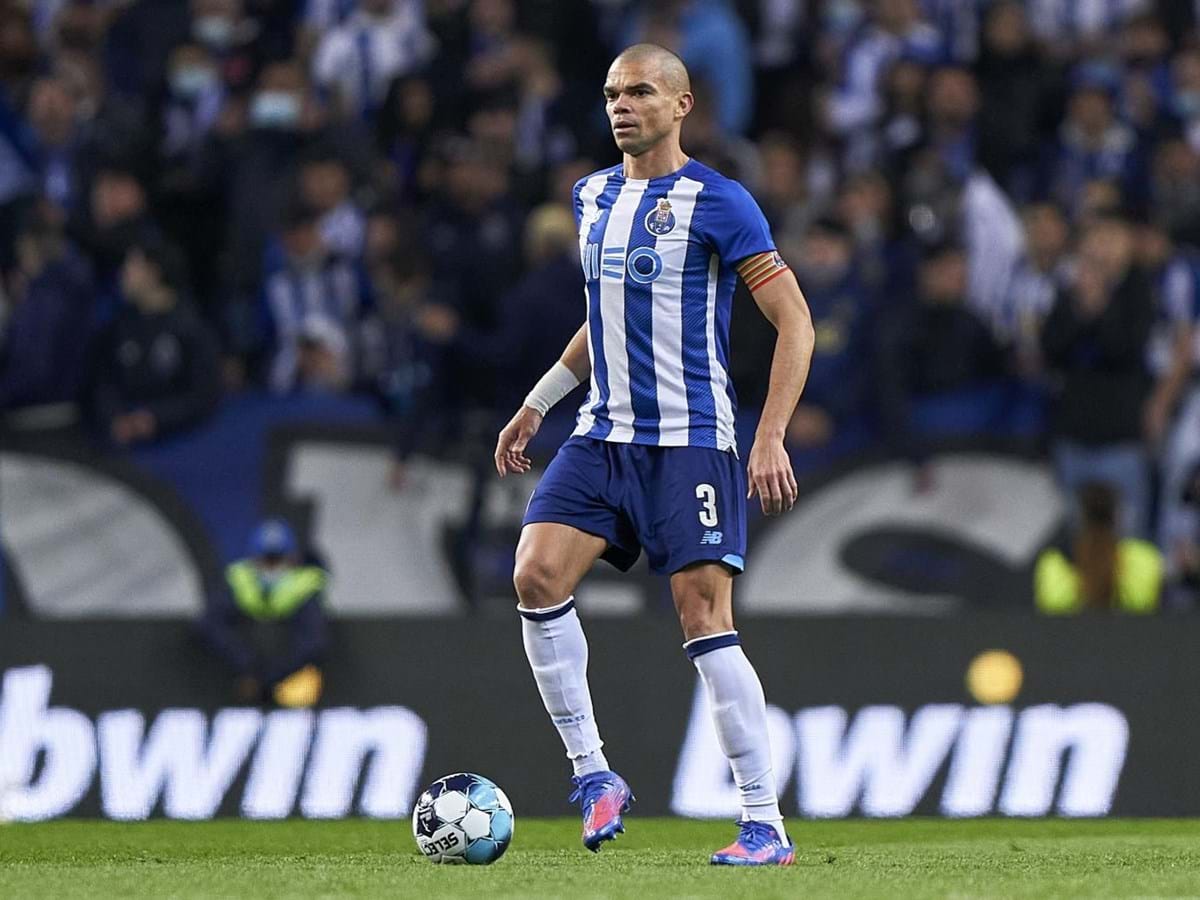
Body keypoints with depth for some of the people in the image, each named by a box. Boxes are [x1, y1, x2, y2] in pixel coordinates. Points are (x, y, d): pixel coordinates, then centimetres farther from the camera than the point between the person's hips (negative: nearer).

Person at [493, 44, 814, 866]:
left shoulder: (717, 203, -8)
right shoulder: (593, 198, 13)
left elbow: (795, 322, -9)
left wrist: (771, 440, -17)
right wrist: (537, 405, 25)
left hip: (690, 443, -6)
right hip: (603, 435, 6)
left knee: (705, 618, -10)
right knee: (536, 573, -13)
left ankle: (766, 824, -5)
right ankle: (593, 772, -2)